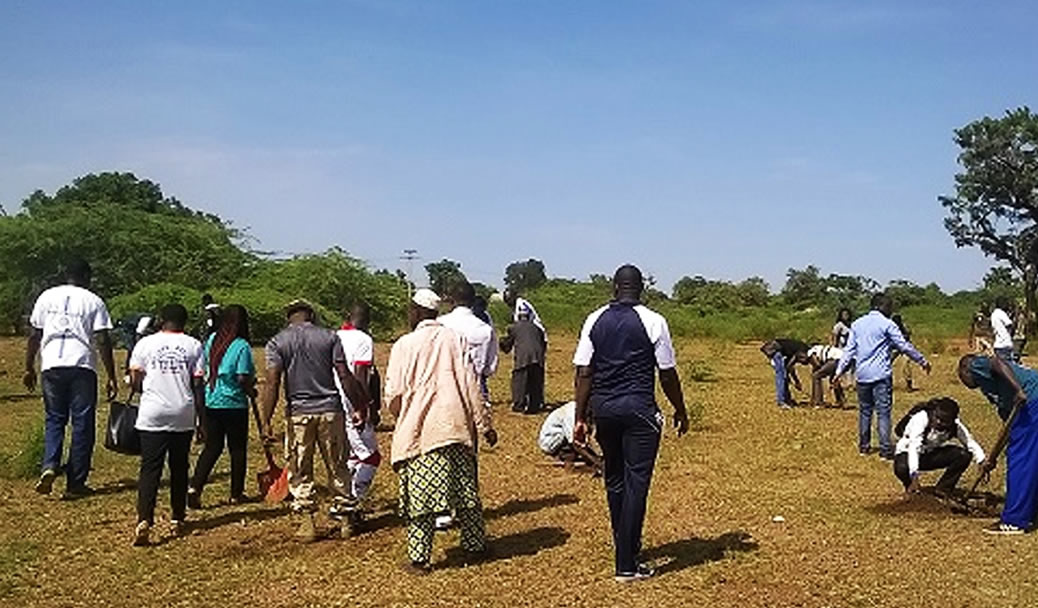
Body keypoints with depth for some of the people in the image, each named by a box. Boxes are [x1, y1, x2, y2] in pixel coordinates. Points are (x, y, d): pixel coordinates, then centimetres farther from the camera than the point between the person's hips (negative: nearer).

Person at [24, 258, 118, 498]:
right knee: (82, 424, 5)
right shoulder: (93, 301, 3)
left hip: (51, 366, 3)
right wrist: (111, 378, 0)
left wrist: (29, 368, 20)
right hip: (82, 367, -2)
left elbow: (34, 336, 10)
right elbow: (103, 342, -3)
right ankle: (75, 483, 7)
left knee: (54, 419, 16)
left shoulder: (47, 297, 11)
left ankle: (49, 466, -7)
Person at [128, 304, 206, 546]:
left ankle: (144, 521, -15)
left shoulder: (145, 344, 2)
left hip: (152, 416, -1)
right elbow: (198, 386, 1)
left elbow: (135, 382, 2)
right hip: (183, 416, 1)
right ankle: (178, 519, 19)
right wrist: (202, 421, 6)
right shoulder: (194, 346, 3)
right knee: (179, 467, 12)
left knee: (150, 468, -2)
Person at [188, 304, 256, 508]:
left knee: (212, 447, 12)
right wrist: (251, 391, 2)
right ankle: (236, 493, 18)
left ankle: (195, 486, -3)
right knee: (237, 449, 10)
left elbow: (203, 370, 11)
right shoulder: (242, 346, -14)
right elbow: (243, 379, -17)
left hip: (210, 403, 5)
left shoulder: (211, 340, 4)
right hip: (234, 404, -5)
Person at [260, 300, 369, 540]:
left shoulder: (277, 342, 1)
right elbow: (345, 376, -2)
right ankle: (346, 516, 19)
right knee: (337, 467, 12)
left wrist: (266, 421, -8)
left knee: (300, 472, 9)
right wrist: (359, 408, 4)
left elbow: (272, 383, -8)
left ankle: (306, 522, 9)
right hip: (330, 410, 1)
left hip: (298, 412, -1)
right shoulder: (329, 337, 2)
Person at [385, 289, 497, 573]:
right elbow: (471, 384, 2)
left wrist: (401, 417, 16)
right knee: (466, 489, 14)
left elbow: (394, 395, -6)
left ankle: (419, 558, 4)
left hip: (420, 431, -3)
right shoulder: (453, 339, 4)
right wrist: (484, 424, 6)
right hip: (457, 427, 4)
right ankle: (476, 545, 25)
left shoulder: (405, 345, -5)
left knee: (420, 494, 2)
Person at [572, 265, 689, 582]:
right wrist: (680, 412, 11)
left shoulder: (595, 321, 4)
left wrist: (581, 417, 7)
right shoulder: (653, 322, -5)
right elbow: (667, 374, -2)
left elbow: (583, 373, 2)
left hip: (603, 408, 4)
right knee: (636, 482, 1)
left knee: (614, 480, 18)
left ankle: (626, 546, 33)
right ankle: (626, 564, 3)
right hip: (639, 410, -4)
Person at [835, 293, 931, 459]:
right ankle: (885, 450, -6)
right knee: (883, 412, -4)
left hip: (862, 375, 5)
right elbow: (904, 346, -3)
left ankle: (864, 446, 19)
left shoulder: (857, 324, 11)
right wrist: (922, 361, 7)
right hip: (881, 375, -5)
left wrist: (840, 371, 10)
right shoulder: (886, 324, -5)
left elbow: (849, 350, 10)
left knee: (864, 411, 14)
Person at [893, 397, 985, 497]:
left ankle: (943, 489, -2)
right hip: (907, 452, -4)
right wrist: (915, 477, -48)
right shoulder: (921, 419, -31)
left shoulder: (955, 426, -14)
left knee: (965, 455, -19)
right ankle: (911, 488, -2)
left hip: (932, 453, 4)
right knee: (902, 469, -39)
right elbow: (914, 448, -39)